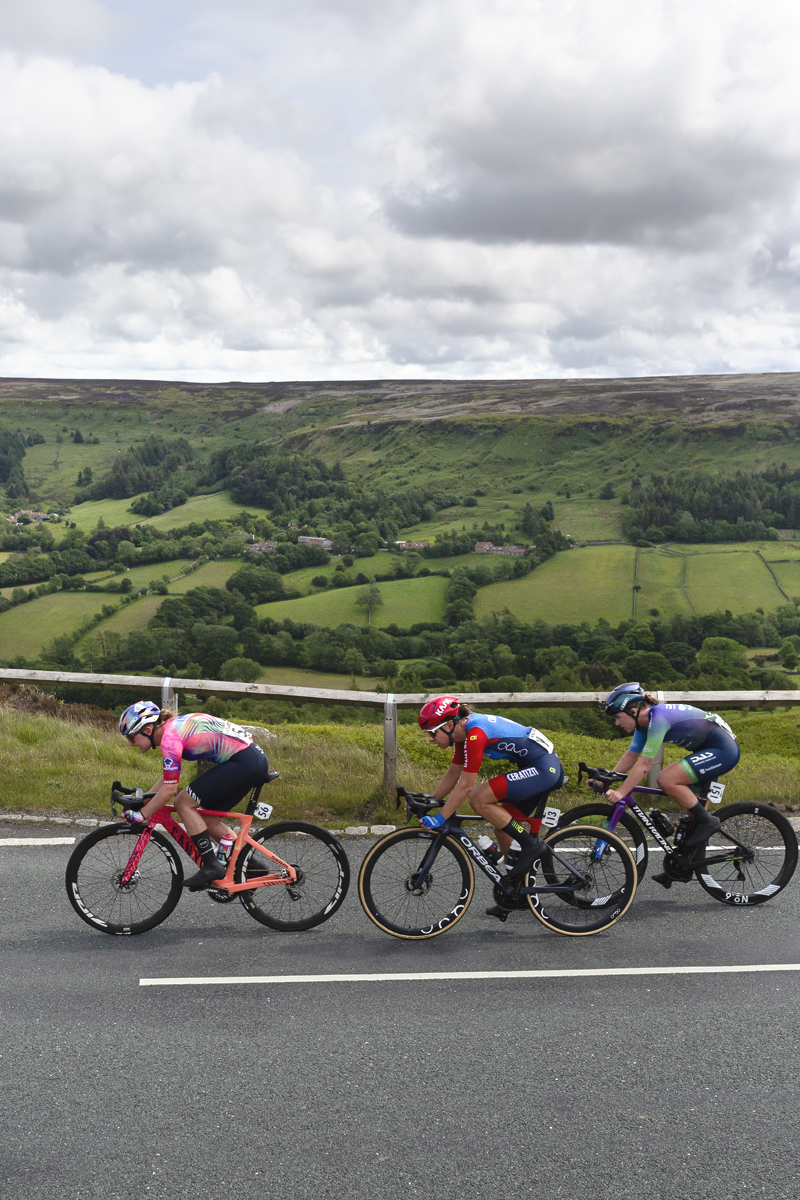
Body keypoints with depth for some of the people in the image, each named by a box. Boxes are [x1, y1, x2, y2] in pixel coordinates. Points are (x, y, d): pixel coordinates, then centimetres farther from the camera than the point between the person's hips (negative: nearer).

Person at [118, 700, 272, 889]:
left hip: (243, 763, -10)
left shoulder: (170, 736, -13)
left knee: (183, 803, -5)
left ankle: (211, 866, -3)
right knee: (207, 820, 14)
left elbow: (169, 789, -16)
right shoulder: (174, 726, 15)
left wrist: (140, 815, -8)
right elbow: (168, 776, 26)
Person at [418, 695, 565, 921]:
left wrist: (439, 818, -18)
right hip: (536, 767, 10)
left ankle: (531, 844, -7)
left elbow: (466, 785, -22)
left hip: (543, 768, -10)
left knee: (479, 799, -18)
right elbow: (453, 774, 17)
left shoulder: (475, 733, -22)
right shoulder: (463, 731, 8)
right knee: (503, 827, 12)